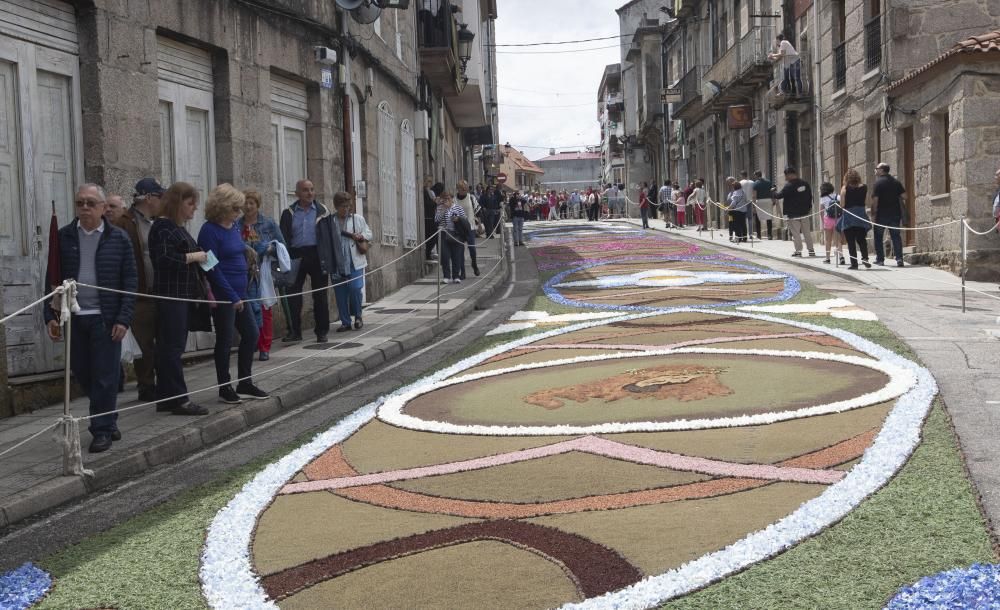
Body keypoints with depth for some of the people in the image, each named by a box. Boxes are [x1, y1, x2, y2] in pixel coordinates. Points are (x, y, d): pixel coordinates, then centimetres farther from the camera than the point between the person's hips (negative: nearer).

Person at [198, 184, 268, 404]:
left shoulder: (233, 227, 9)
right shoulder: (210, 230, -15)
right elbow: (213, 268, -18)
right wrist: (232, 296, -18)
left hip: (239, 293, 8)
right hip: (223, 295, -8)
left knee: (251, 334, 11)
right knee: (225, 340, 2)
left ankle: (245, 384, 22)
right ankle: (225, 388, 15)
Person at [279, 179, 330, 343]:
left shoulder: (322, 211, 5)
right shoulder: (289, 213, 7)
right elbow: (284, 238, 5)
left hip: (317, 256, -1)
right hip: (296, 256, 1)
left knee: (320, 296, 4)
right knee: (293, 295, -1)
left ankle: (322, 332, 12)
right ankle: (294, 332, 7)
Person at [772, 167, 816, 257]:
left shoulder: (789, 186, -17)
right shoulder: (805, 184, 5)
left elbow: (779, 195, -15)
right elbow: (810, 196, 14)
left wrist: (773, 192, 5)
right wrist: (809, 207, 24)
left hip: (793, 213, -6)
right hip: (804, 212, 6)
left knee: (795, 233, -1)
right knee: (807, 232, 12)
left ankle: (798, 250, -3)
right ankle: (811, 250, 13)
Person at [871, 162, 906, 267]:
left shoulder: (878, 183, -9)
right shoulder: (896, 182, 8)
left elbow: (875, 200, -14)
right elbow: (901, 198, 8)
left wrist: (873, 214, -9)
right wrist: (901, 215, 12)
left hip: (881, 214, -4)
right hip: (895, 214, 4)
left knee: (878, 237, 9)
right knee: (896, 236, 6)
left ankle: (880, 259, 9)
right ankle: (899, 259, -4)